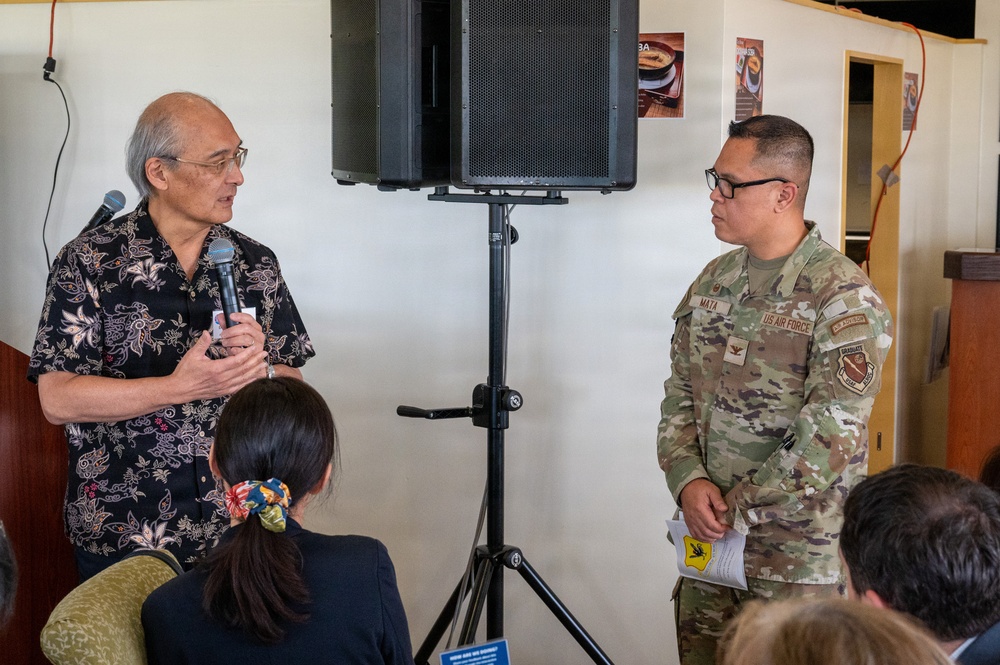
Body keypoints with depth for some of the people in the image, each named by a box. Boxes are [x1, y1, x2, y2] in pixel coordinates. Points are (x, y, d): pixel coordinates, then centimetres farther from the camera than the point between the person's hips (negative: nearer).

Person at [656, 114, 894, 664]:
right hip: (710, 542, 6)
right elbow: (678, 398, 11)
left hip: (801, 558, -6)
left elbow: (829, 439, -20)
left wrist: (738, 509, -14)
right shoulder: (712, 283, 8)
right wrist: (689, 481, -7)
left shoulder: (845, 299, -14)